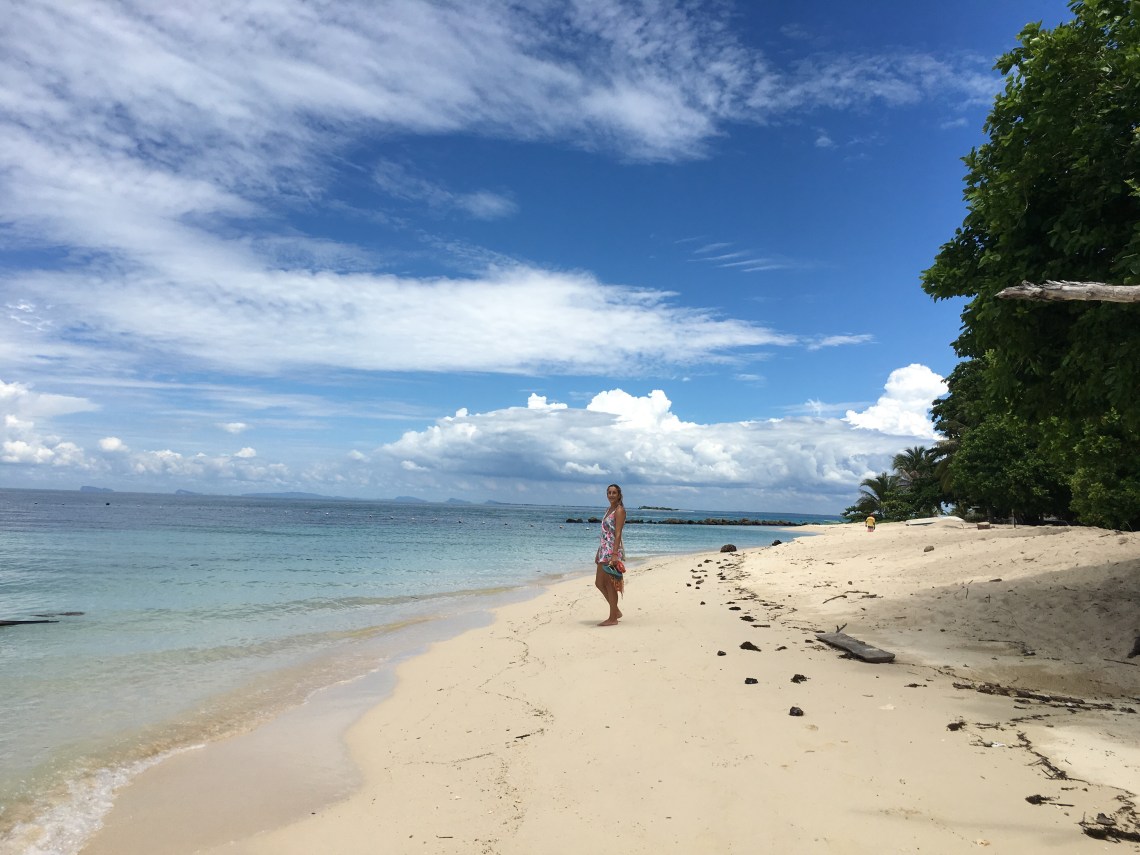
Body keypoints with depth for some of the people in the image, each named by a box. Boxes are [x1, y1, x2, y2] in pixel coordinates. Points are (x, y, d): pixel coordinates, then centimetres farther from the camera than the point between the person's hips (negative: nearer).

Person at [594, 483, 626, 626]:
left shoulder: (619, 510, -9)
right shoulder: (609, 509, 17)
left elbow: (618, 533, -17)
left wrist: (614, 554, -24)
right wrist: (599, 552, 19)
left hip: (612, 551, -9)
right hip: (604, 550, 9)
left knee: (610, 584, -3)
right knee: (599, 583, 12)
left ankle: (613, 618, 6)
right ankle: (616, 611, 24)